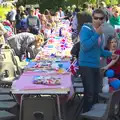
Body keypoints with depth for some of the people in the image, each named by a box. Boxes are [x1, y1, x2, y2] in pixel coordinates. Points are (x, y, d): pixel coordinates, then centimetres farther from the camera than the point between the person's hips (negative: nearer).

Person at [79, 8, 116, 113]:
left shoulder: (100, 32, 12)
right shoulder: (86, 29, -12)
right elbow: (85, 47, -26)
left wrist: (109, 54, 12)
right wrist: (97, 34, -26)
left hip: (96, 66, 8)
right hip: (86, 65, -8)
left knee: (96, 92, 14)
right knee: (89, 93, -7)